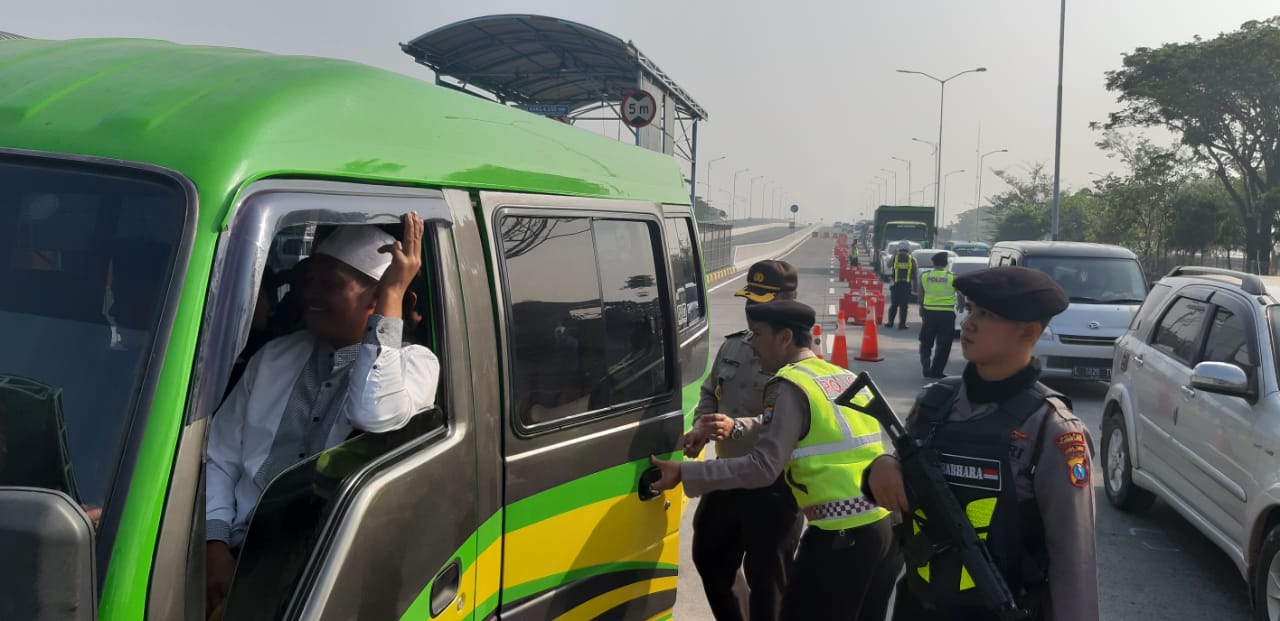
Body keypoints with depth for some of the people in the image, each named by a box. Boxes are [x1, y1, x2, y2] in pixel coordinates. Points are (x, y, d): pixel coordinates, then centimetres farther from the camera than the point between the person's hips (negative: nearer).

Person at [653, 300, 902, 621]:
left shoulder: (790, 386, -11)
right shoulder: (847, 377, 14)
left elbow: (763, 468, -18)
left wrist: (683, 472, -15)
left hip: (842, 536, -8)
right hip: (887, 527, 8)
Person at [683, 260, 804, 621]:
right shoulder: (732, 346, 9)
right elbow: (709, 394, 21)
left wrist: (738, 428, -36)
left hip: (773, 486, -8)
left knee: (765, 578, 3)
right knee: (708, 558, 21)